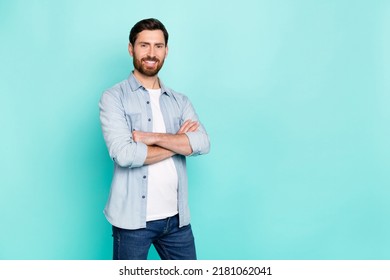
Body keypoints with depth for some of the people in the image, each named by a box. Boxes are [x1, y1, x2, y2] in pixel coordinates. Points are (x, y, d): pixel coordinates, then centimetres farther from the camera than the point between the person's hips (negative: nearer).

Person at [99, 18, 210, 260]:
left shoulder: (180, 101, 10)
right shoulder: (114, 98, -4)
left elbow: (202, 143, -7)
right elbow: (124, 154, -18)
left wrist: (154, 137, -17)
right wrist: (178, 143, -9)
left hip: (176, 217, 4)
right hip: (133, 218, -4)